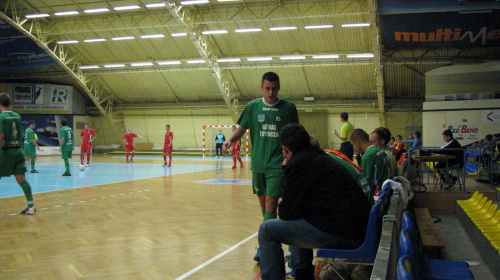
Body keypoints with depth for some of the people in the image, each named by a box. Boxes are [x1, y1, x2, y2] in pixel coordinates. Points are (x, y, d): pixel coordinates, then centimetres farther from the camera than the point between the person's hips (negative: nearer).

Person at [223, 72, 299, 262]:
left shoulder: (288, 108, 0)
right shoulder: (253, 106, 4)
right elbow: (242, 128, 7)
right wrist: (230, 140, -11)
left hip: (278, 163, -3)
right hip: (258, 163, 3)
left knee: (271, 203, -10)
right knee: (263, 202, 11)